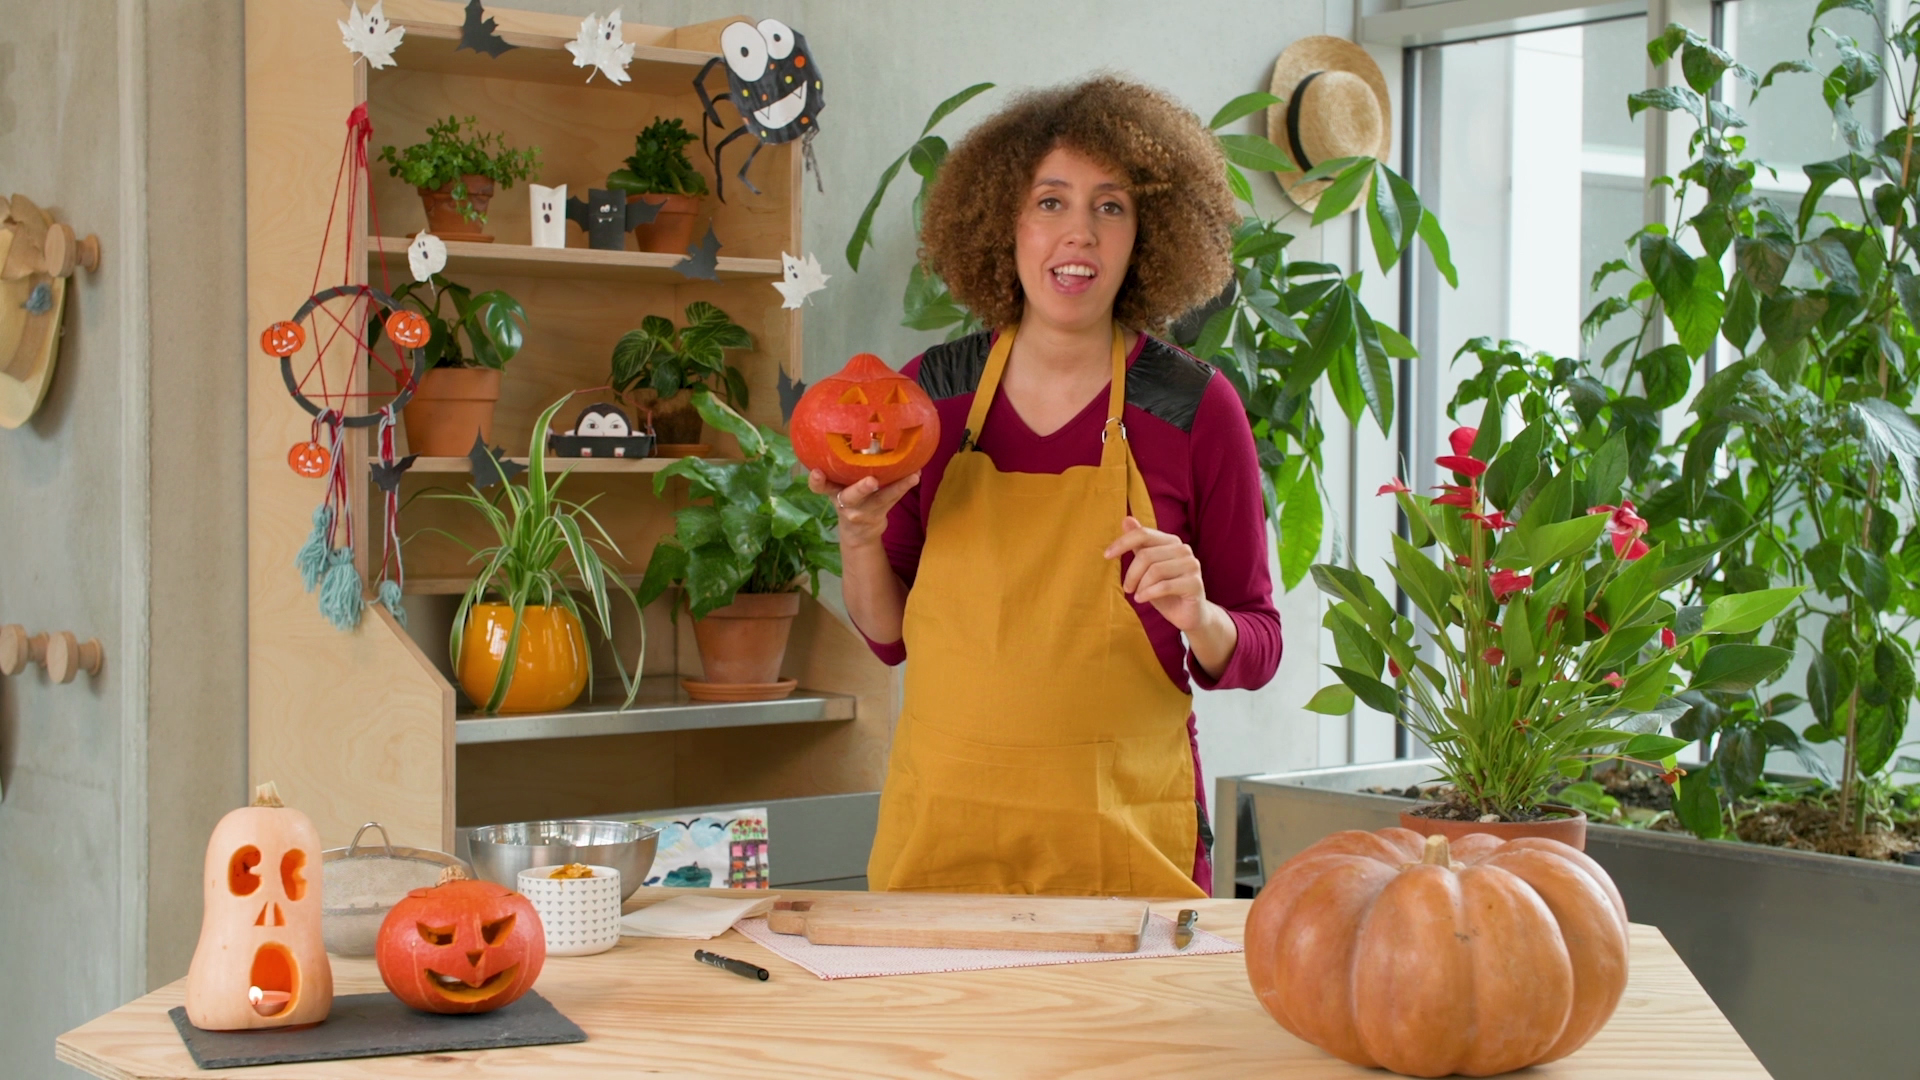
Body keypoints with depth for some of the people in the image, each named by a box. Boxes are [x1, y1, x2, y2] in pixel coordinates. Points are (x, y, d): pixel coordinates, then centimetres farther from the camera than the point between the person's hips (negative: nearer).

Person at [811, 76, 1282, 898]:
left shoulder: (1195, 409, -5)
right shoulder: (929, 393, 1)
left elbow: (1255, 651, 2)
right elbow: (890, 636, 9)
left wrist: (1199, 619, -18)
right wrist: (859, 533, -8)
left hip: (1125, 838, -2)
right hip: (942, 829, 2)